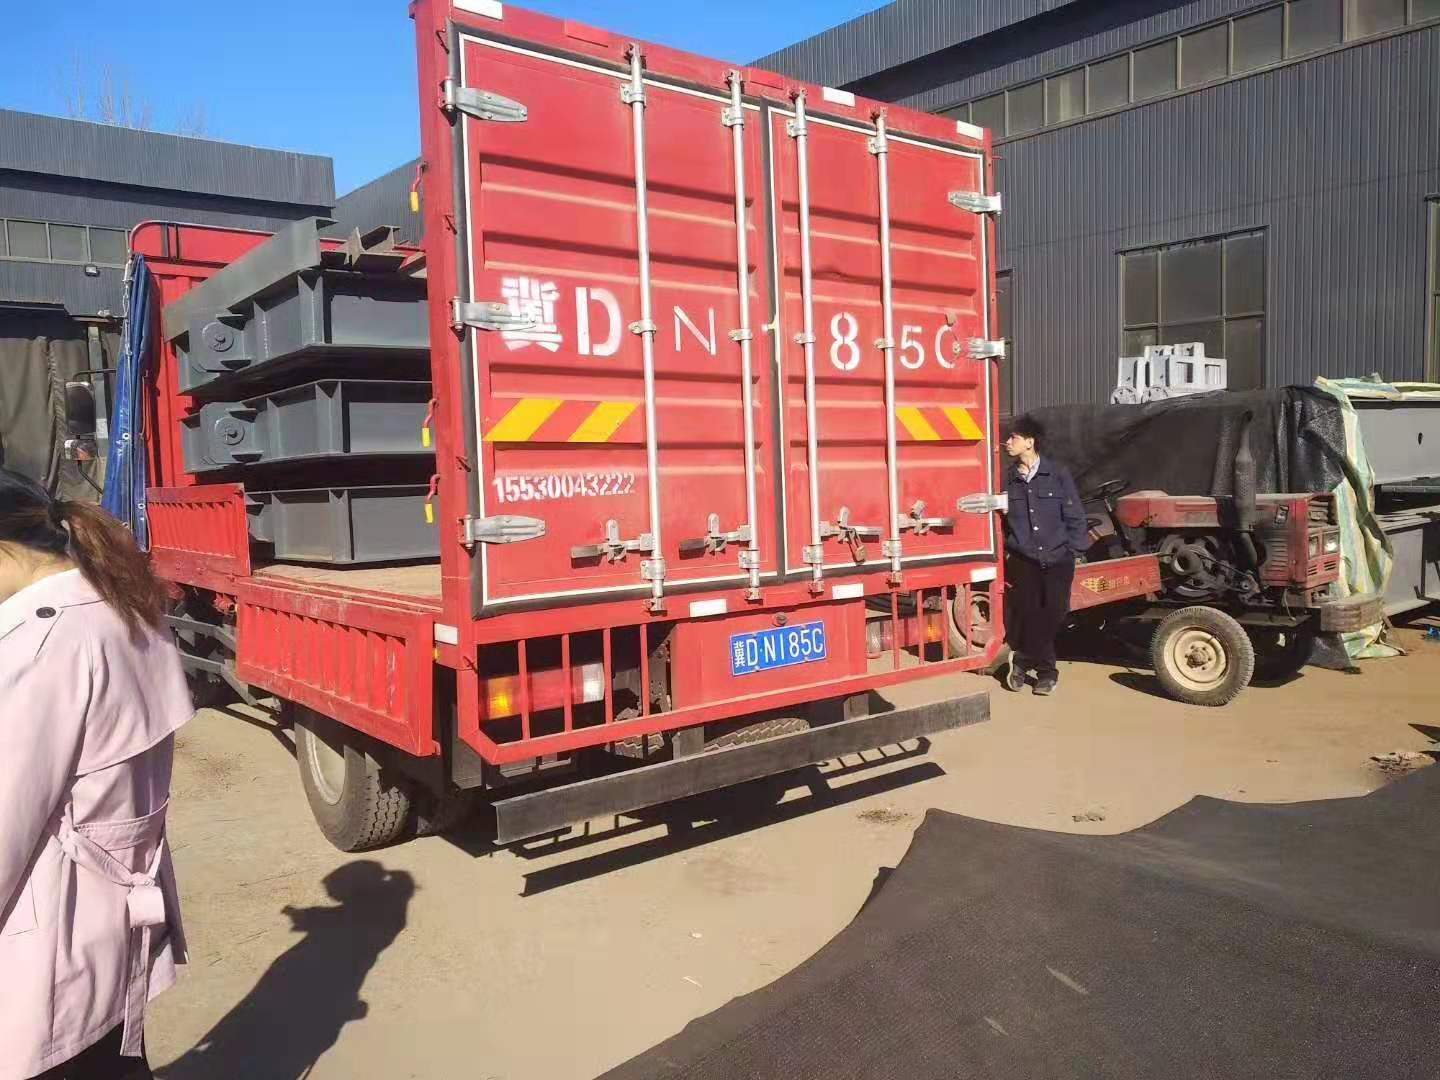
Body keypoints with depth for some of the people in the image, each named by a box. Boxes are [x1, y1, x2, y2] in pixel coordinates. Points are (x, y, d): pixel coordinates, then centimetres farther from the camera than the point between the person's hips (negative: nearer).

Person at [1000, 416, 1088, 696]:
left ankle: (1023, 660, 17)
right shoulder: (1009, 480, 5)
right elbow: (1004, 520, 9)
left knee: (1053, 615, -3)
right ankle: (1046, 671, 11)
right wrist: (1008, 553, 3)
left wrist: (1072, 552, -5)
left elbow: (1074, 516, -1)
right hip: (1024, 560, 2)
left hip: (1057, 559, -1)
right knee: (1030, 615, -6)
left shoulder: (1058, 474, -3)